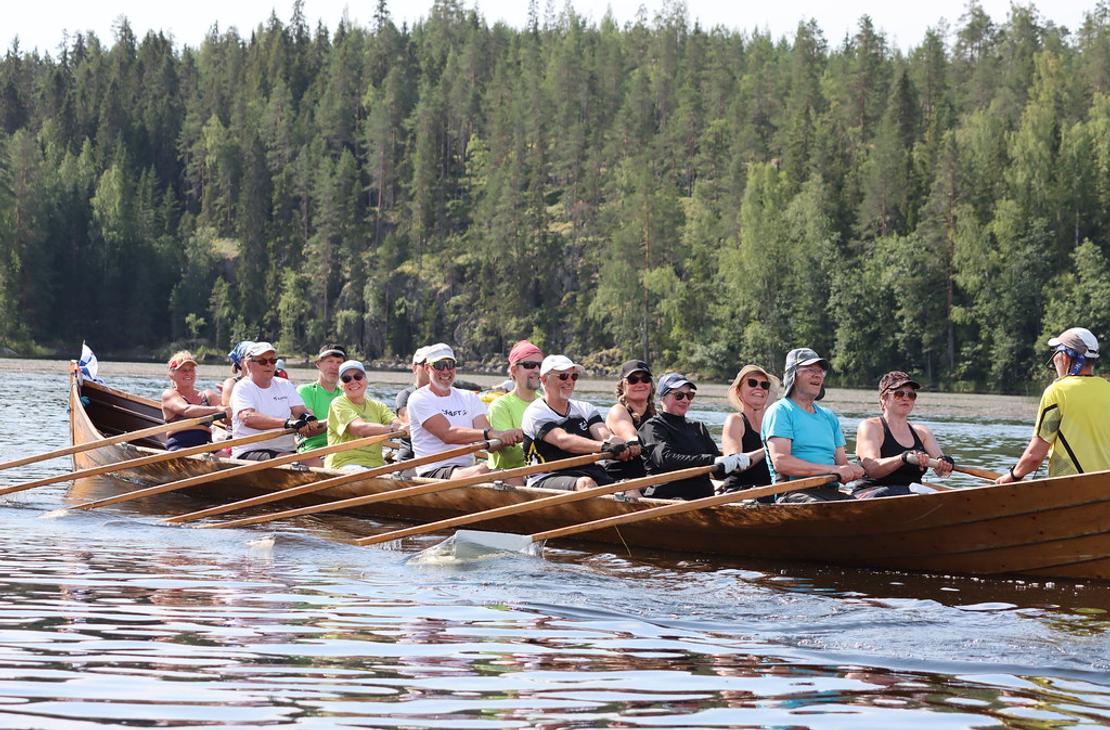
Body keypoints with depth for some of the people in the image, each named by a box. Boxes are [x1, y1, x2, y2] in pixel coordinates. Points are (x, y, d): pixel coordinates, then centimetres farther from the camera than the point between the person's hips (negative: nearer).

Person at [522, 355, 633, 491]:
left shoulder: (585, 409, 20)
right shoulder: (536, 412, 0)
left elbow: (605, 436, 2)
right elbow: (563, 440, -18)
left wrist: (620, 446, -25)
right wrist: (603, 446, -33)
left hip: (589, 473, 6)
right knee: (585, 483, -37)